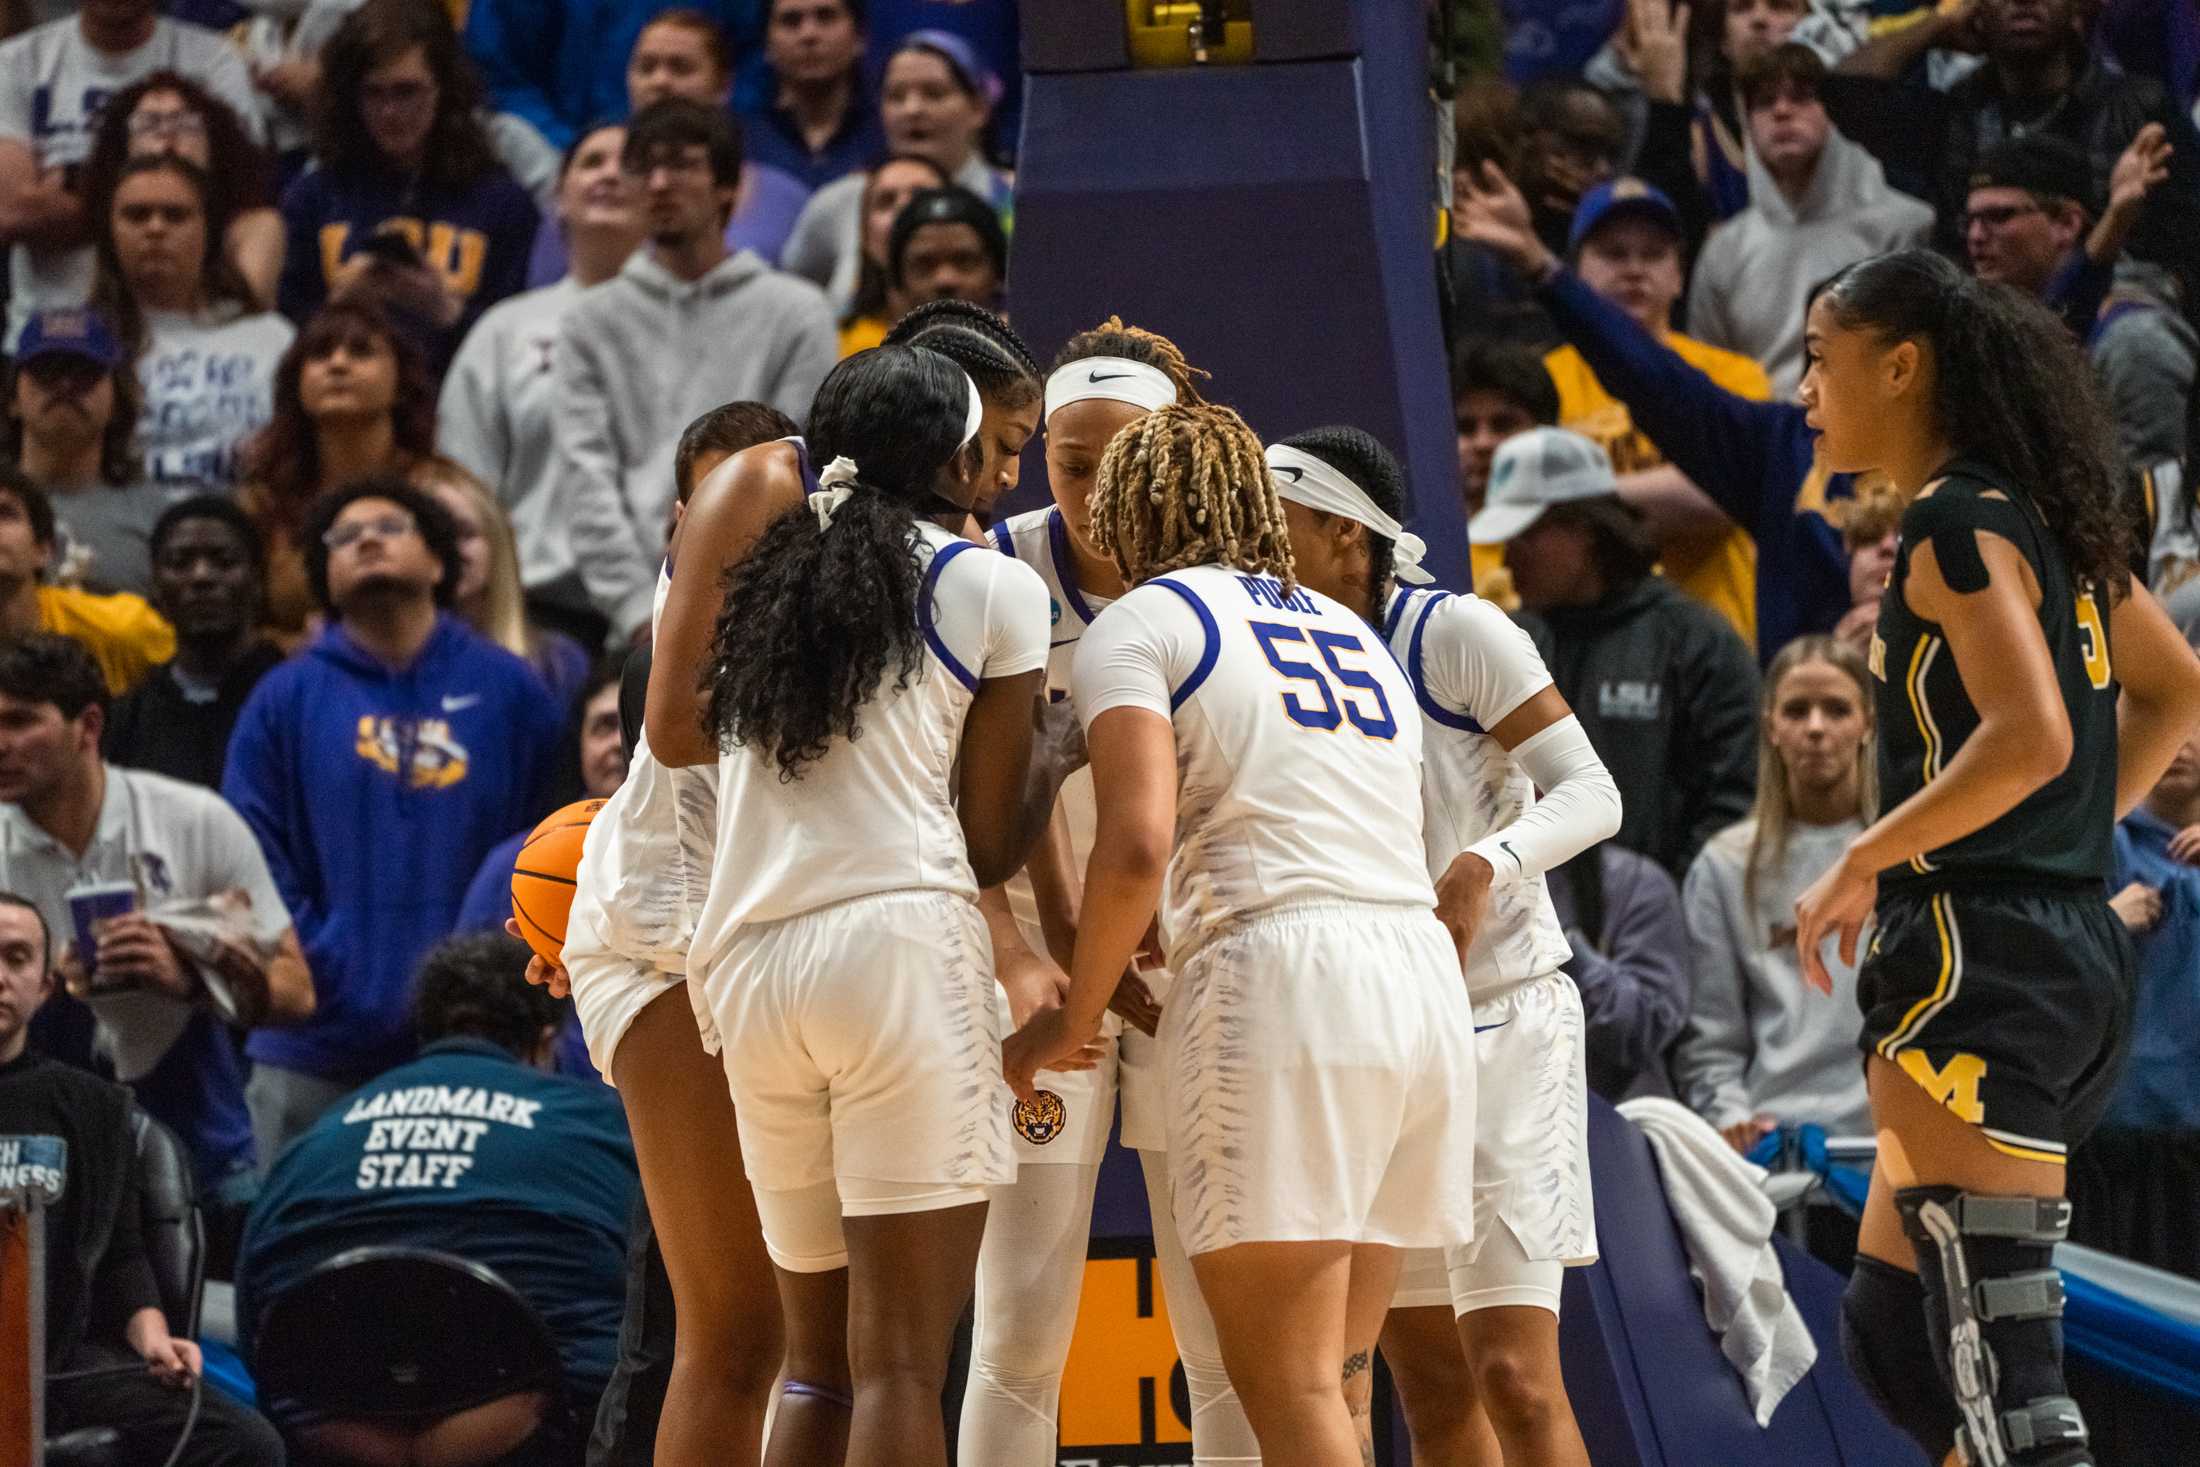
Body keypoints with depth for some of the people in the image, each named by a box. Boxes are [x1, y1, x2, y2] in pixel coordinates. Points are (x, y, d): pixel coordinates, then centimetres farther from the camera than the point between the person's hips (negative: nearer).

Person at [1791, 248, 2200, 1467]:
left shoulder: (1956, 523, -11)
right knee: (1894, 1328, 14)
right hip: (2077, 946, 10)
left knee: (1993, 1360, -13)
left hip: (1980, 957, -10)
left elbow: (2030, 736, -24)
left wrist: (1862, 862, -15)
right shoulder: (2047, 518, 16)